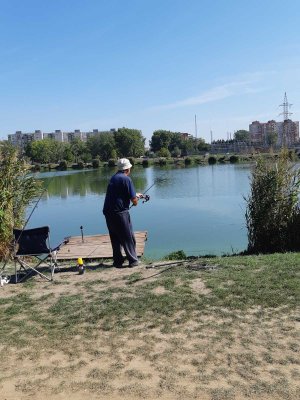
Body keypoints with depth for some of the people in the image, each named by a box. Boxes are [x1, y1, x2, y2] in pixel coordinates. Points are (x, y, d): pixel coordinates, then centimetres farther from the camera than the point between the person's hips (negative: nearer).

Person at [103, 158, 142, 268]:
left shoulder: (113, 178, 16)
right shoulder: (126, 179, -9)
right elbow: (134, 201, -12)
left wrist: (135, 195, 36)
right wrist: (136, 199, 12)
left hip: (108, 212, 8)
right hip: (120, 212, -7)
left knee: (115, 238, 15)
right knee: (128, 237, 5)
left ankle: (118, 261, 20)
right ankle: (133, 260, 11)